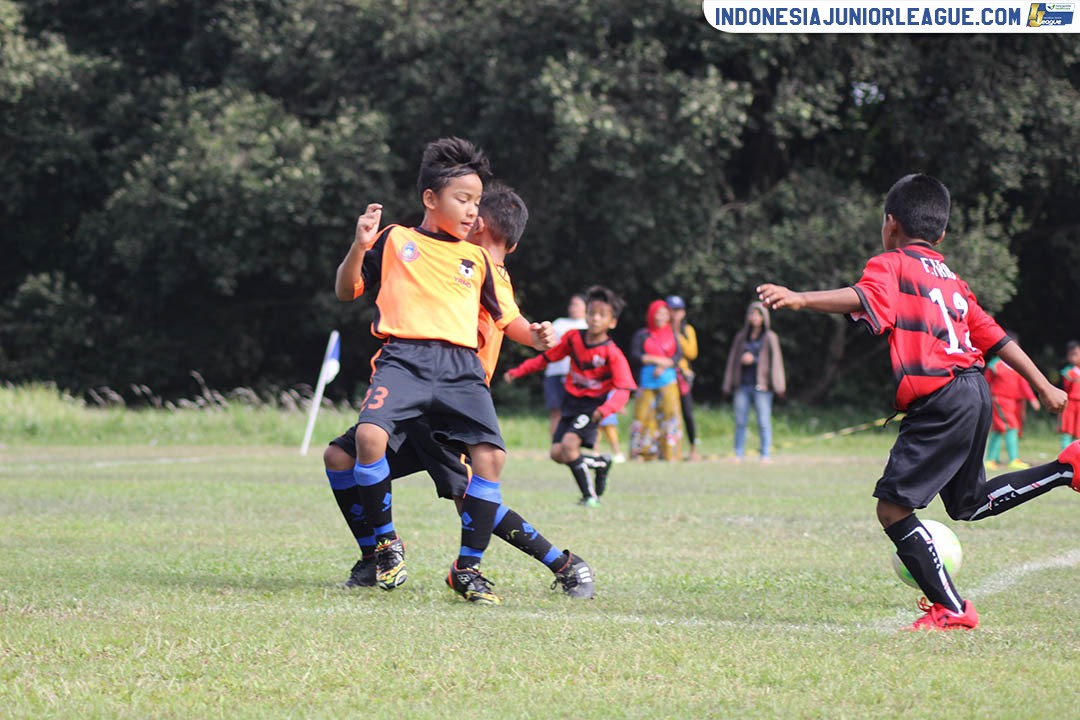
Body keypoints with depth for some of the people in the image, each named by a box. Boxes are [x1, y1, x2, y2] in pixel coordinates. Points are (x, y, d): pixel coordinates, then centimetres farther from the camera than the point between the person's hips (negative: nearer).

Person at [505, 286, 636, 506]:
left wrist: (605, 409, -39)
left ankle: (590, 496, -13)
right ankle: (601, 463, 19)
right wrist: (517, 372, 8)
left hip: (593, 405, -6)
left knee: (569, 444, -26)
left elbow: (623, 389, -22)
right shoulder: (573, 338, -3)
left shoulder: (612, 354, -17)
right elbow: (547, 357, 11)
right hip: (571, 402, 6)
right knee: (557, 453, -5)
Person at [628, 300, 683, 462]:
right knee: (643, 414, -5)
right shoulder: (642, 335, 6)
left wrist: (663, 366, -14)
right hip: (647, 381, -1)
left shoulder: (671, 334, 12)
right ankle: (642, 453, 4)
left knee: (670, 413, -7)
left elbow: (678, 356, 2)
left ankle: (670, 453, -6)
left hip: (667, 380, 1)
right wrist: (657, 360, -12)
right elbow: (635, 356, -5)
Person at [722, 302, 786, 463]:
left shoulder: (770, 338, 7)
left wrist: (754, 360, -9)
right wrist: (731, 381, 9)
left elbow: (775, 361, 2)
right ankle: (739, 454, 3)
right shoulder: (741, 337, 16)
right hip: (742, 385, 3)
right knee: (740, 421, -1)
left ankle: (766, 455, -1)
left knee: (763, 422, -5)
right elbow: (732, 360, 16)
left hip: (761, 385, -3)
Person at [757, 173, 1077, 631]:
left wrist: (800, 299, -35)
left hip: (940, 400, -9)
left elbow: (864, 297, -22)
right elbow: (996, 338, 23)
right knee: (967, 503, 27)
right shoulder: (951, 279, 23)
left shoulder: (891, 264, 1)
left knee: (893, 509, -6)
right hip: (975, 393, 9)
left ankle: (950, 608, -6)